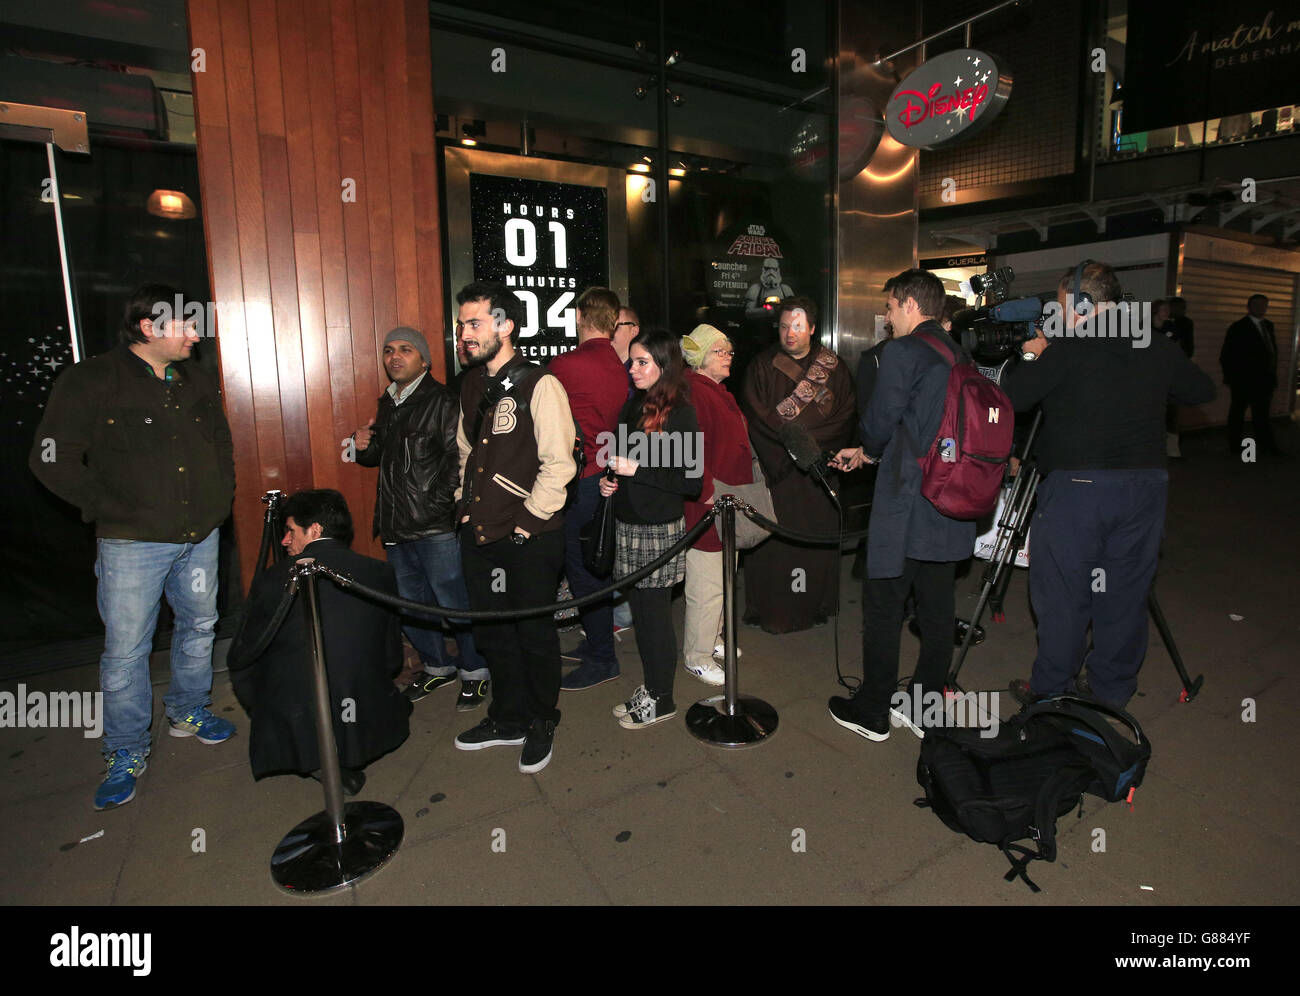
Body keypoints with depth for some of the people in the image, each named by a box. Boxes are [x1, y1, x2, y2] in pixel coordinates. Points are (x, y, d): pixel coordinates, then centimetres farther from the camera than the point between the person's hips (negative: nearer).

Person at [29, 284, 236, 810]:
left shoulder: (198, 382, 9)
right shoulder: (91, 382, -8)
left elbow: (222, 443, 21)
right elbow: (52, 460, -10)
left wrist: (221, 496, 10)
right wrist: (115, 509, -11)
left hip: (200, 535, 5)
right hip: (132, 543, -5)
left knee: (199, 626, 17)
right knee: (125, 648, 2)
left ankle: (189, 711, 39)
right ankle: (126, 753, 19)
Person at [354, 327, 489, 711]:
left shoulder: (441, 402, -8)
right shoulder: (387, 404, 17)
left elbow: (458, 457, -17)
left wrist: (440, 504, -21)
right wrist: (363, 447, 6)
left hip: (436, 528, -8)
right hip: (396, 527, 8)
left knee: (455, 603, 0)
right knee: (410, 603, 16)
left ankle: (475, 671, 18)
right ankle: (436, 666, 35)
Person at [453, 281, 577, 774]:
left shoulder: (539, 385, -13)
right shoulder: (472, 386, 11)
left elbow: (559, 463, -16)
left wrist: (528, 519, -15)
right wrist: (465, 502, 11)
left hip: (528, 536, -7)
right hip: (479, 531, 7)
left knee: (535, 633, 8)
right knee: (492, 630, 18)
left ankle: (541, 724, 30)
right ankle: (508, 719, 38)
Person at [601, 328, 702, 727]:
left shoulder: (680, 414, -12)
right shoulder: (633, 406, 9)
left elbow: (691, 481, -16)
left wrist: (637, 469, -19)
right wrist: (609, 480, 1)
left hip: (660, 529, -7)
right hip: (627, 525, 7)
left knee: (655, 612, 3)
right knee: (639, 608, 15)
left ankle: (662, 700, 20)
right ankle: (650, 688, 32)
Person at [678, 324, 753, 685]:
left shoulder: (719, 391, 18)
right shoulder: (692, 392, -17)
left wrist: (741, 490, 24)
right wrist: (707, 493, -24)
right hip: (704, 507, -11)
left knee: (723, 578, 21)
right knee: (707, 585, -3)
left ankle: (711, 638, 37)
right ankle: (698, 657, 12)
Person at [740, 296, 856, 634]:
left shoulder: (833, 367, 7)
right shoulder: (762, 366, 3)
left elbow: (847, 415, 1)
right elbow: (755, 415, -6)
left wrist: (809, 440, -12)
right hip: (774, 469, -2)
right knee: (774, 540, -2)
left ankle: (816, 605, 22)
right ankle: (771, 610, 10)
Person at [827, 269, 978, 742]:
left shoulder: (902, 351, -10)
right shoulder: (961, 357, 13)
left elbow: (879, 423, -9)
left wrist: (868, 452, 14)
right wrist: (865, 452, 23)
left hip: (905, 505, -7)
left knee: (882, 610, 5)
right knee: (937, 610, 14)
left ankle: (872, 713, 17)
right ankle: (924, 709, 27)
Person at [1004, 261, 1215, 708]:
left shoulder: (1068, 350, -11)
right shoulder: (1158, 349, 5)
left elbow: (1012, 399, -10)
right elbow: (1202, 390, 19)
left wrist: (1034, 357, 6)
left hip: (1076, 487, -5)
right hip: (1145, 487, 5)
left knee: (1061, 593, 6)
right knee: (1125, 593, 14)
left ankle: (1049, 689, 16)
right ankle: (1113, 689, 28)